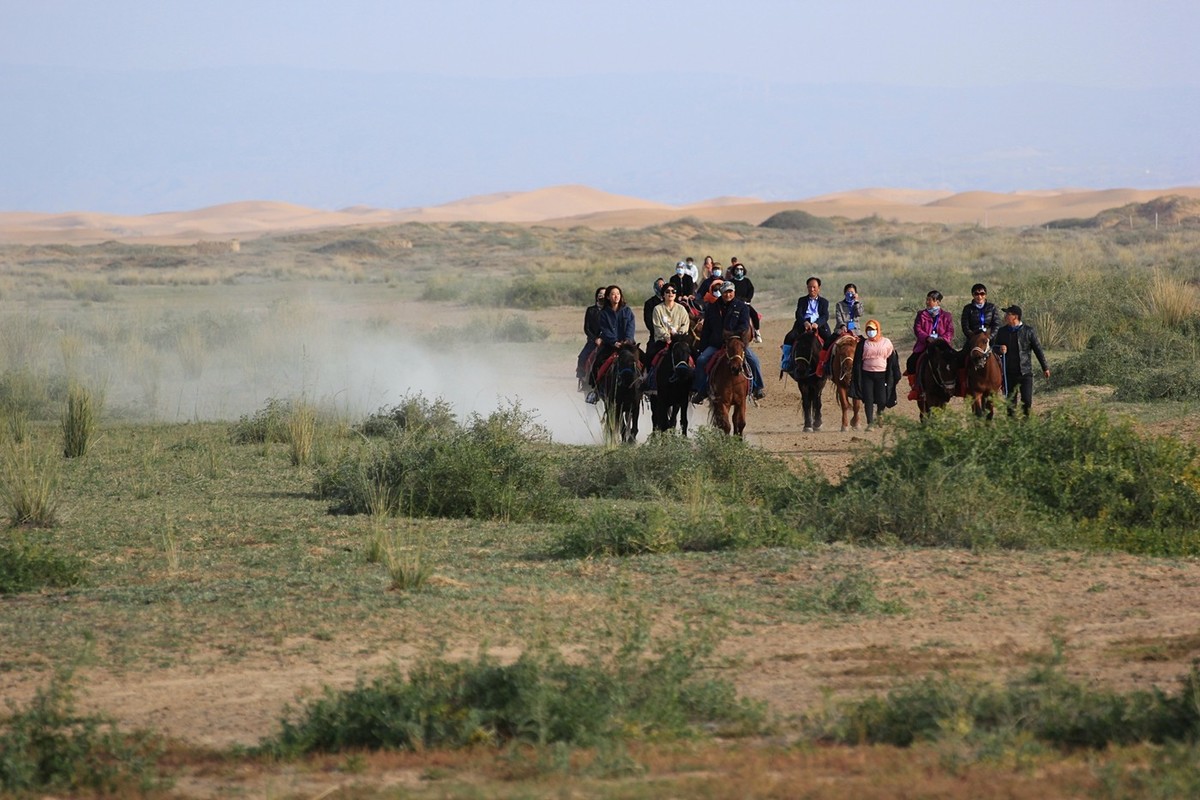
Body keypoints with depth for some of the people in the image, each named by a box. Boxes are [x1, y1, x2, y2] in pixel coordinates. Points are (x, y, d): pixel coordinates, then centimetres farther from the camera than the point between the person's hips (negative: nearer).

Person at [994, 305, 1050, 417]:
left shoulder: (1029, 331, -2)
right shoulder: (1002, 331, 6)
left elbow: (1038, 350, 4)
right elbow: (994, 347, 13)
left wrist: (1045, 368, 5)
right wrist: (1000, 349, -12)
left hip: (1025, 372, -2)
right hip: (1009, 373, 2)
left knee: (1027, 399, -7)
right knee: (1010, 401, 5)